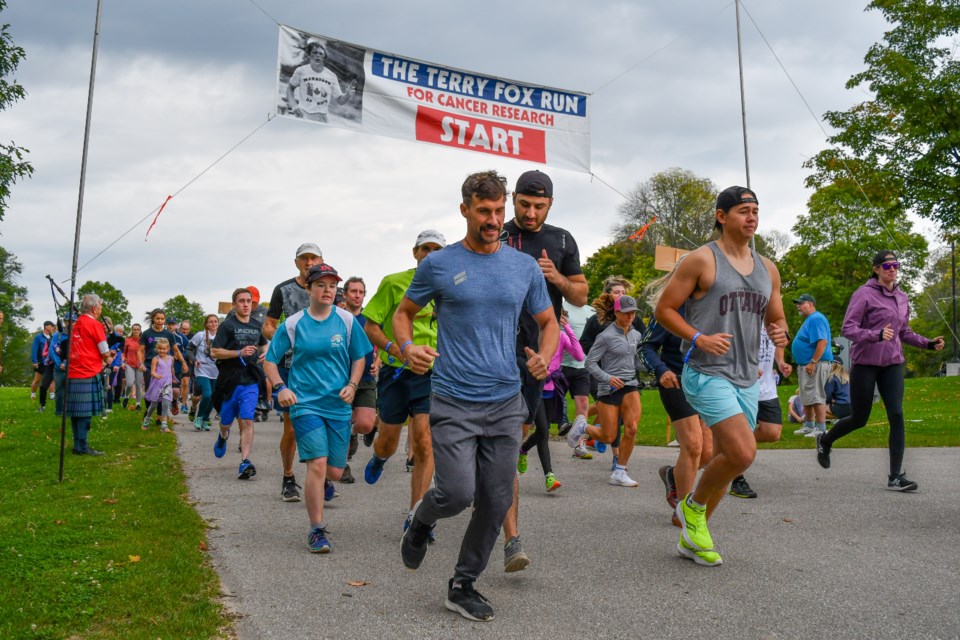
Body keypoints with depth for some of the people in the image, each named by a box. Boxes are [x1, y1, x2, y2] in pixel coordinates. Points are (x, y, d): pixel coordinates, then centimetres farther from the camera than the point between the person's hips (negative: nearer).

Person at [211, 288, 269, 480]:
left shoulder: (256, 326, 11)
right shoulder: (227, 325, -3)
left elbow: (264, 344, 32)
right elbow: (214, 352, -9)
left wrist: (265, 353, 10)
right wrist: (239, 353, -19)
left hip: (250, 380, 2)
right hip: (230, 380, -2)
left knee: (247, 421, -11)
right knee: (226, 421, 14)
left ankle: (245, 461, -14)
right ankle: (223, 436, 49)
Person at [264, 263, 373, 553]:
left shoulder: (347, 320, 2)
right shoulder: (293, 324, -1)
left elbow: (359, 358, 11)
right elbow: (270, 360, 6)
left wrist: (352, 385, -5)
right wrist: (280, 388, -10)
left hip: (339, 405, 2)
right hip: (306, 404, -2)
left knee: (335, 472, 5)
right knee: (318, 466, -15)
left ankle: (320, 486, 43)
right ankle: (317, 531, -1)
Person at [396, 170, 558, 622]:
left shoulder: (525, 267, 6)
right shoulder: (438, 264, -1)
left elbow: (549, 322, 14)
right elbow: (403, 313, 10)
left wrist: (545, 356, -7)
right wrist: (407, 347, -12)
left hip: (506, 403, 3)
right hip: (454, 402, -3)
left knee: (496, 502, 7)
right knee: (458, 493, -11)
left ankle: (463, 585, 26)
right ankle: (422, 520, 26)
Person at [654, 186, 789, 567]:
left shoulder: (767, 269, 13)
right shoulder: (702, 260, -6)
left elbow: (776, 319, 22)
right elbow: (664, 309, -6)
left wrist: (780, 333, -2)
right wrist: (699, 338, -20)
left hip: (747, 379, 7)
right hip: (707, 374, -7)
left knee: (727, 459, 11)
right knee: (743, 452, -21)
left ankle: (691, 538, 28)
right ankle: (693, 505, 8)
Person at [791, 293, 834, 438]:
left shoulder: (816, 319, -14)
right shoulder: (809, 320, 20)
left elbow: (823, 341, -25)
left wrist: (813, 362, -26)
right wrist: (801, 365, 23)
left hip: (816, 364, -11)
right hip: (806, 365, 11)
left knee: (816, 397, -9)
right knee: (806, 397, 15)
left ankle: (821, 429, -6)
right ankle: (809, 426, 24)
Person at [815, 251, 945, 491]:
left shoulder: (902, 298, 11)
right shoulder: (864, 294, -9)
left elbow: (904, 333, 21)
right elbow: (847, 329, -15)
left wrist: (928, 343, 6)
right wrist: (877, 335, -30)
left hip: (892, 364, 5)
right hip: (865, 363, -5)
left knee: (897, 415, -9)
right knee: (859, 419, 5)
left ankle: (895, 476, -6)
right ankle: (825, 440, 34)